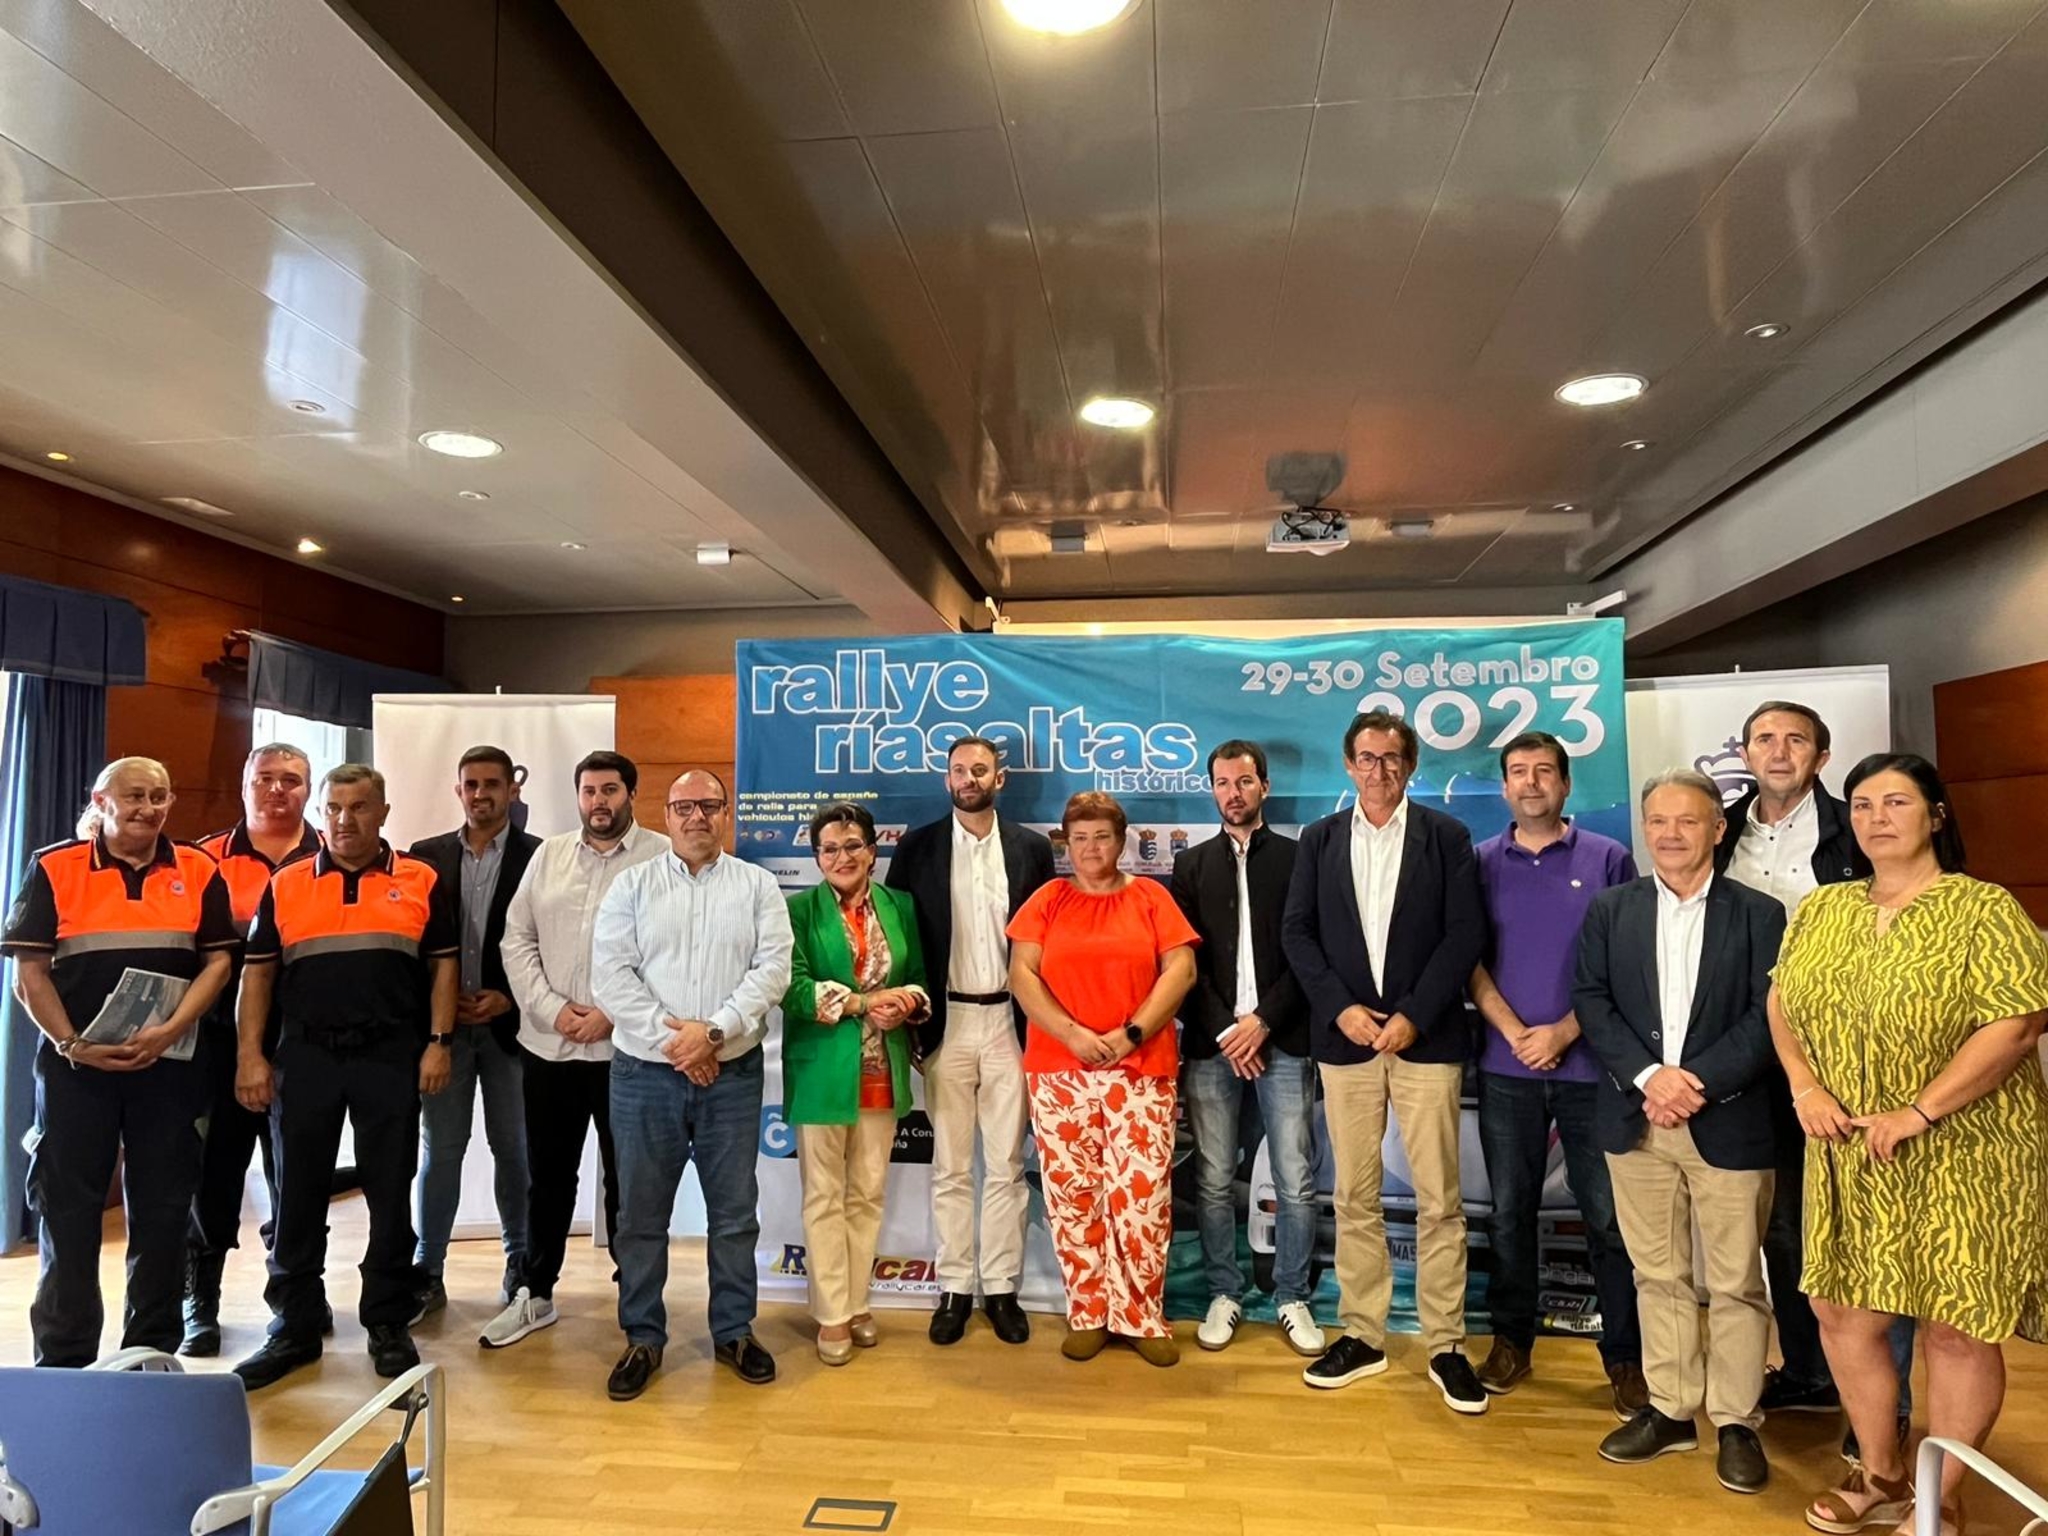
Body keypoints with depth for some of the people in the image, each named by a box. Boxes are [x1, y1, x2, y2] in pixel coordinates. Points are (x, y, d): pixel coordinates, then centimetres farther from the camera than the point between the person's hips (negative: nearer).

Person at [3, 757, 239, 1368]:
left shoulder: (198, 872, 5)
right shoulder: (54, 868, 2)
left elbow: (218, 960, 2)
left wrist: (170, 1030, -12)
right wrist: (72, 1044, -12)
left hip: (168, 1062, 1)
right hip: (76, 1062, -1)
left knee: (162, 1206, 7)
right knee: (68, 1207, 4)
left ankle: (153, 1351, 19)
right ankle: (64, 1358, 16)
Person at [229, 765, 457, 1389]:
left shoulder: (422, 882, 3)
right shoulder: (286, 885, 7)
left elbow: (444, 964, 3)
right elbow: (257, 973, 7)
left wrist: (439, 1042, -5)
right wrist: (251, 1056, -1)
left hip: (392, 1057, -1)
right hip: (305, 1056, 2)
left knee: (391, 1195, 6)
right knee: (298, 1195, 9)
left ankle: (388, 1324, 19)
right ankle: (295, 1325, 23)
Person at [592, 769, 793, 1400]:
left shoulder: (757, 885, 3)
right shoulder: (633, 885, 3)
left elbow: (773, 968, -6)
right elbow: (610, 973, -5)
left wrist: (713, 1031, -16)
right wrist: (670, 1039, -13)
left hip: (733, 1073, 0)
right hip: (645, 1072, 0)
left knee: (734, 1210, 9)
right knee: (641, 1212, 9)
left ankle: (735, 1331, 25)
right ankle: (643, 1337, 24)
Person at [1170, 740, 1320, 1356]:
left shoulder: (1298, 858, 5)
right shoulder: (1192, 865, 10)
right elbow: (1182, 962, 4)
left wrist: (1264, 1020, -9)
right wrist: (1225, 1032, -6)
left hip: (1283, 1040, -1)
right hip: (1211, 1044, 2)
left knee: (1295, 1183, 1)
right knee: (1215, 1182, 7)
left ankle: (1292, 1299, 17)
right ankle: (1224, 1294, 21)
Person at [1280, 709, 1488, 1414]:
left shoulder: (1446, 837, 2)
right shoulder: (1320, 840, 8)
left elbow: (1465, 934, -4)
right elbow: (1297, 931, 4)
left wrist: (1413, 1016, -11)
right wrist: (1340, 1008, -8)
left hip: (1425, 1037, -2)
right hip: (1344, 1037, 2)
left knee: (1439, 1198, 2)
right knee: (1354, 1196, 9)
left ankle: (1445, 1344, 15)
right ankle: (1362, 1335, 20)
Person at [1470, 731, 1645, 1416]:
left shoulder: (1609, 860, 1)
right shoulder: (1481, 863, 5)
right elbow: (1470, 961, 2)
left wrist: (1564, 1031, -12)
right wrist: (1516, 1033, -10)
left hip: (1590, 1065, -1)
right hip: (1507, 1068, 2)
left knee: (1609, 1217, 4)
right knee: (1510, 1212, 10)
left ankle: (1625, 1356, 18)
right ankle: (1511, 1340, 24)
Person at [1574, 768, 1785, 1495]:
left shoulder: (1758, 913, 0)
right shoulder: (1609, 909, 6)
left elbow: (1768, 1017, -7)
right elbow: (1589, 1000, 0)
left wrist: (1697, 1081, -17)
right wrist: (1648, 1075, -14)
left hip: (1729, 1123, -2)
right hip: (1635, 1121, 2)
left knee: (1735, 1283, 6)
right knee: (1657, 1275, 12)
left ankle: (1736, 1422, 20)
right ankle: (1670, 1409, 25)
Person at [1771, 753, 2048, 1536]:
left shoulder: (1982, 908, -10)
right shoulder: (1822, 909, 6)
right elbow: (1782, 1005, 11)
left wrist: (1917, 1113, -21)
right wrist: (1806, 1089, -6)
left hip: (1961, 1159, -5)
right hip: (1848, 1162, 5)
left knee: (1956, 1328, 6)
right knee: (1843, 1314, 11)